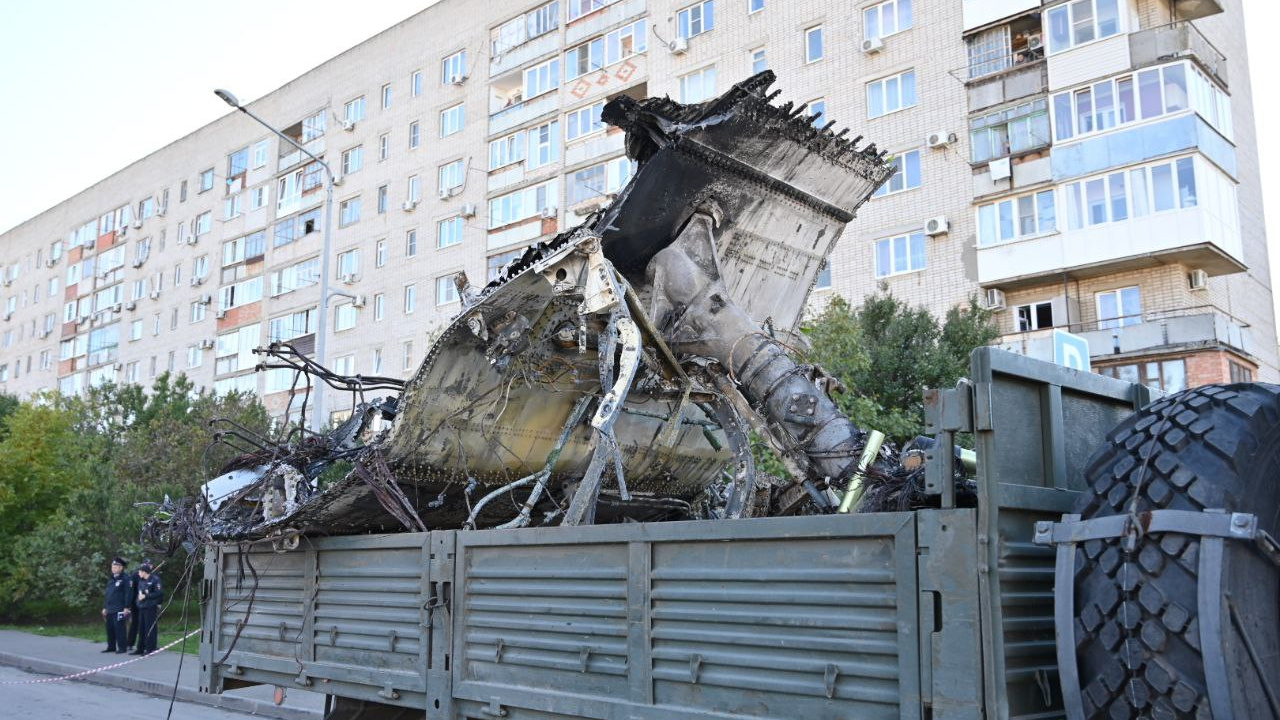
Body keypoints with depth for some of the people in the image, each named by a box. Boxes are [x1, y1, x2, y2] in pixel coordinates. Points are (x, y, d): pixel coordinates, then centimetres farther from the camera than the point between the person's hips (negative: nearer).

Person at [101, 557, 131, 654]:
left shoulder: (125, 579, -7)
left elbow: (128, 594, -12)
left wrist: (126, 607, -16)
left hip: (119, 609, -8)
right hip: (109, 609, 8)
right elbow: (106, 594, 23)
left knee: (119, 628, -6)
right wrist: (104, 607, 19)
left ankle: (122, 647, -1)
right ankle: (111, 647, 20)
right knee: (109, 628, 11)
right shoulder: (110, 579, 18)